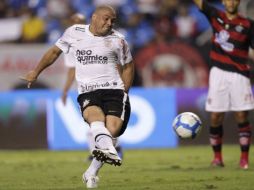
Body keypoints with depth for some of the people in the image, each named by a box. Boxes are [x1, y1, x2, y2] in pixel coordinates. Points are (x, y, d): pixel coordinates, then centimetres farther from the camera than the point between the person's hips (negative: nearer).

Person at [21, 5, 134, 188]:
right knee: (94, 114, -35)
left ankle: (92, 173, -6)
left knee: (112, 130, -22)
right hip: (87, 91, 0)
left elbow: (128, 66, 23)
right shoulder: (74, 32, 10)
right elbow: (55, 51, 25)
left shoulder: (118, 40, 9)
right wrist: (36, 72, 32)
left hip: (113, 89, 0)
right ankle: (107, 148, -64)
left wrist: (123, 94, 15)